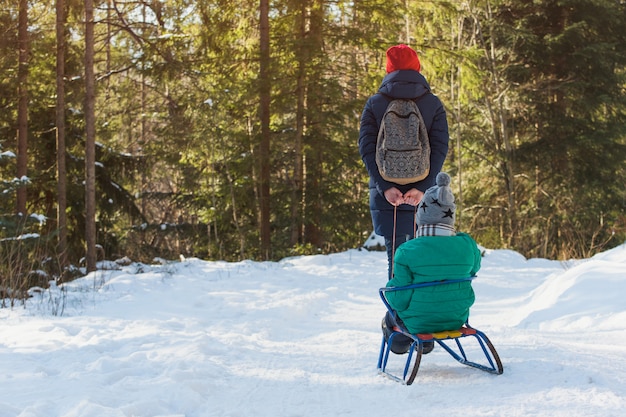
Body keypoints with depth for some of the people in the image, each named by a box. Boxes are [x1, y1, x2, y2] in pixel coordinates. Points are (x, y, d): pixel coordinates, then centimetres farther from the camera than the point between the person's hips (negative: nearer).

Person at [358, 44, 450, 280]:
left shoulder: (374, 104, 2)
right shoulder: (433, 104, 2)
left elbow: (367, 148, -6)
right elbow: (440, 148, -7)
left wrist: (385, 187, -11)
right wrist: (422, 187, -13)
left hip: (386, 194, 0)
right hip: (422, 195, 0)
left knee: (396, 258, 2)